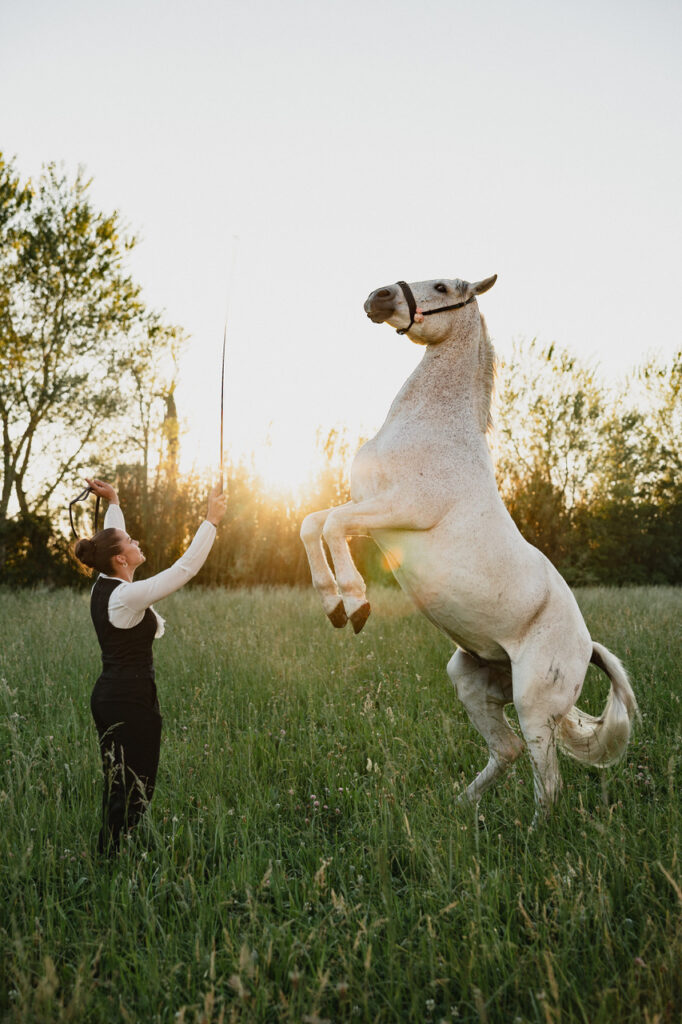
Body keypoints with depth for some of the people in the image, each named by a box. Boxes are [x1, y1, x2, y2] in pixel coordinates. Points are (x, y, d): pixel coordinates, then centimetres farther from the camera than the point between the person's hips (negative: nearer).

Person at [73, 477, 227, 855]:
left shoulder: (102, 586, 4)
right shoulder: (128, 596, -21)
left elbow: (113, 539, 23)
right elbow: (186, 567, -23)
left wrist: (113, 502, 24)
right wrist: (211, 520, -18)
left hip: (107, 696, 10)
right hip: (132, 700, -10)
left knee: (117, 785, 17)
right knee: (135, 790, 0)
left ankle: (108, 853, 24)